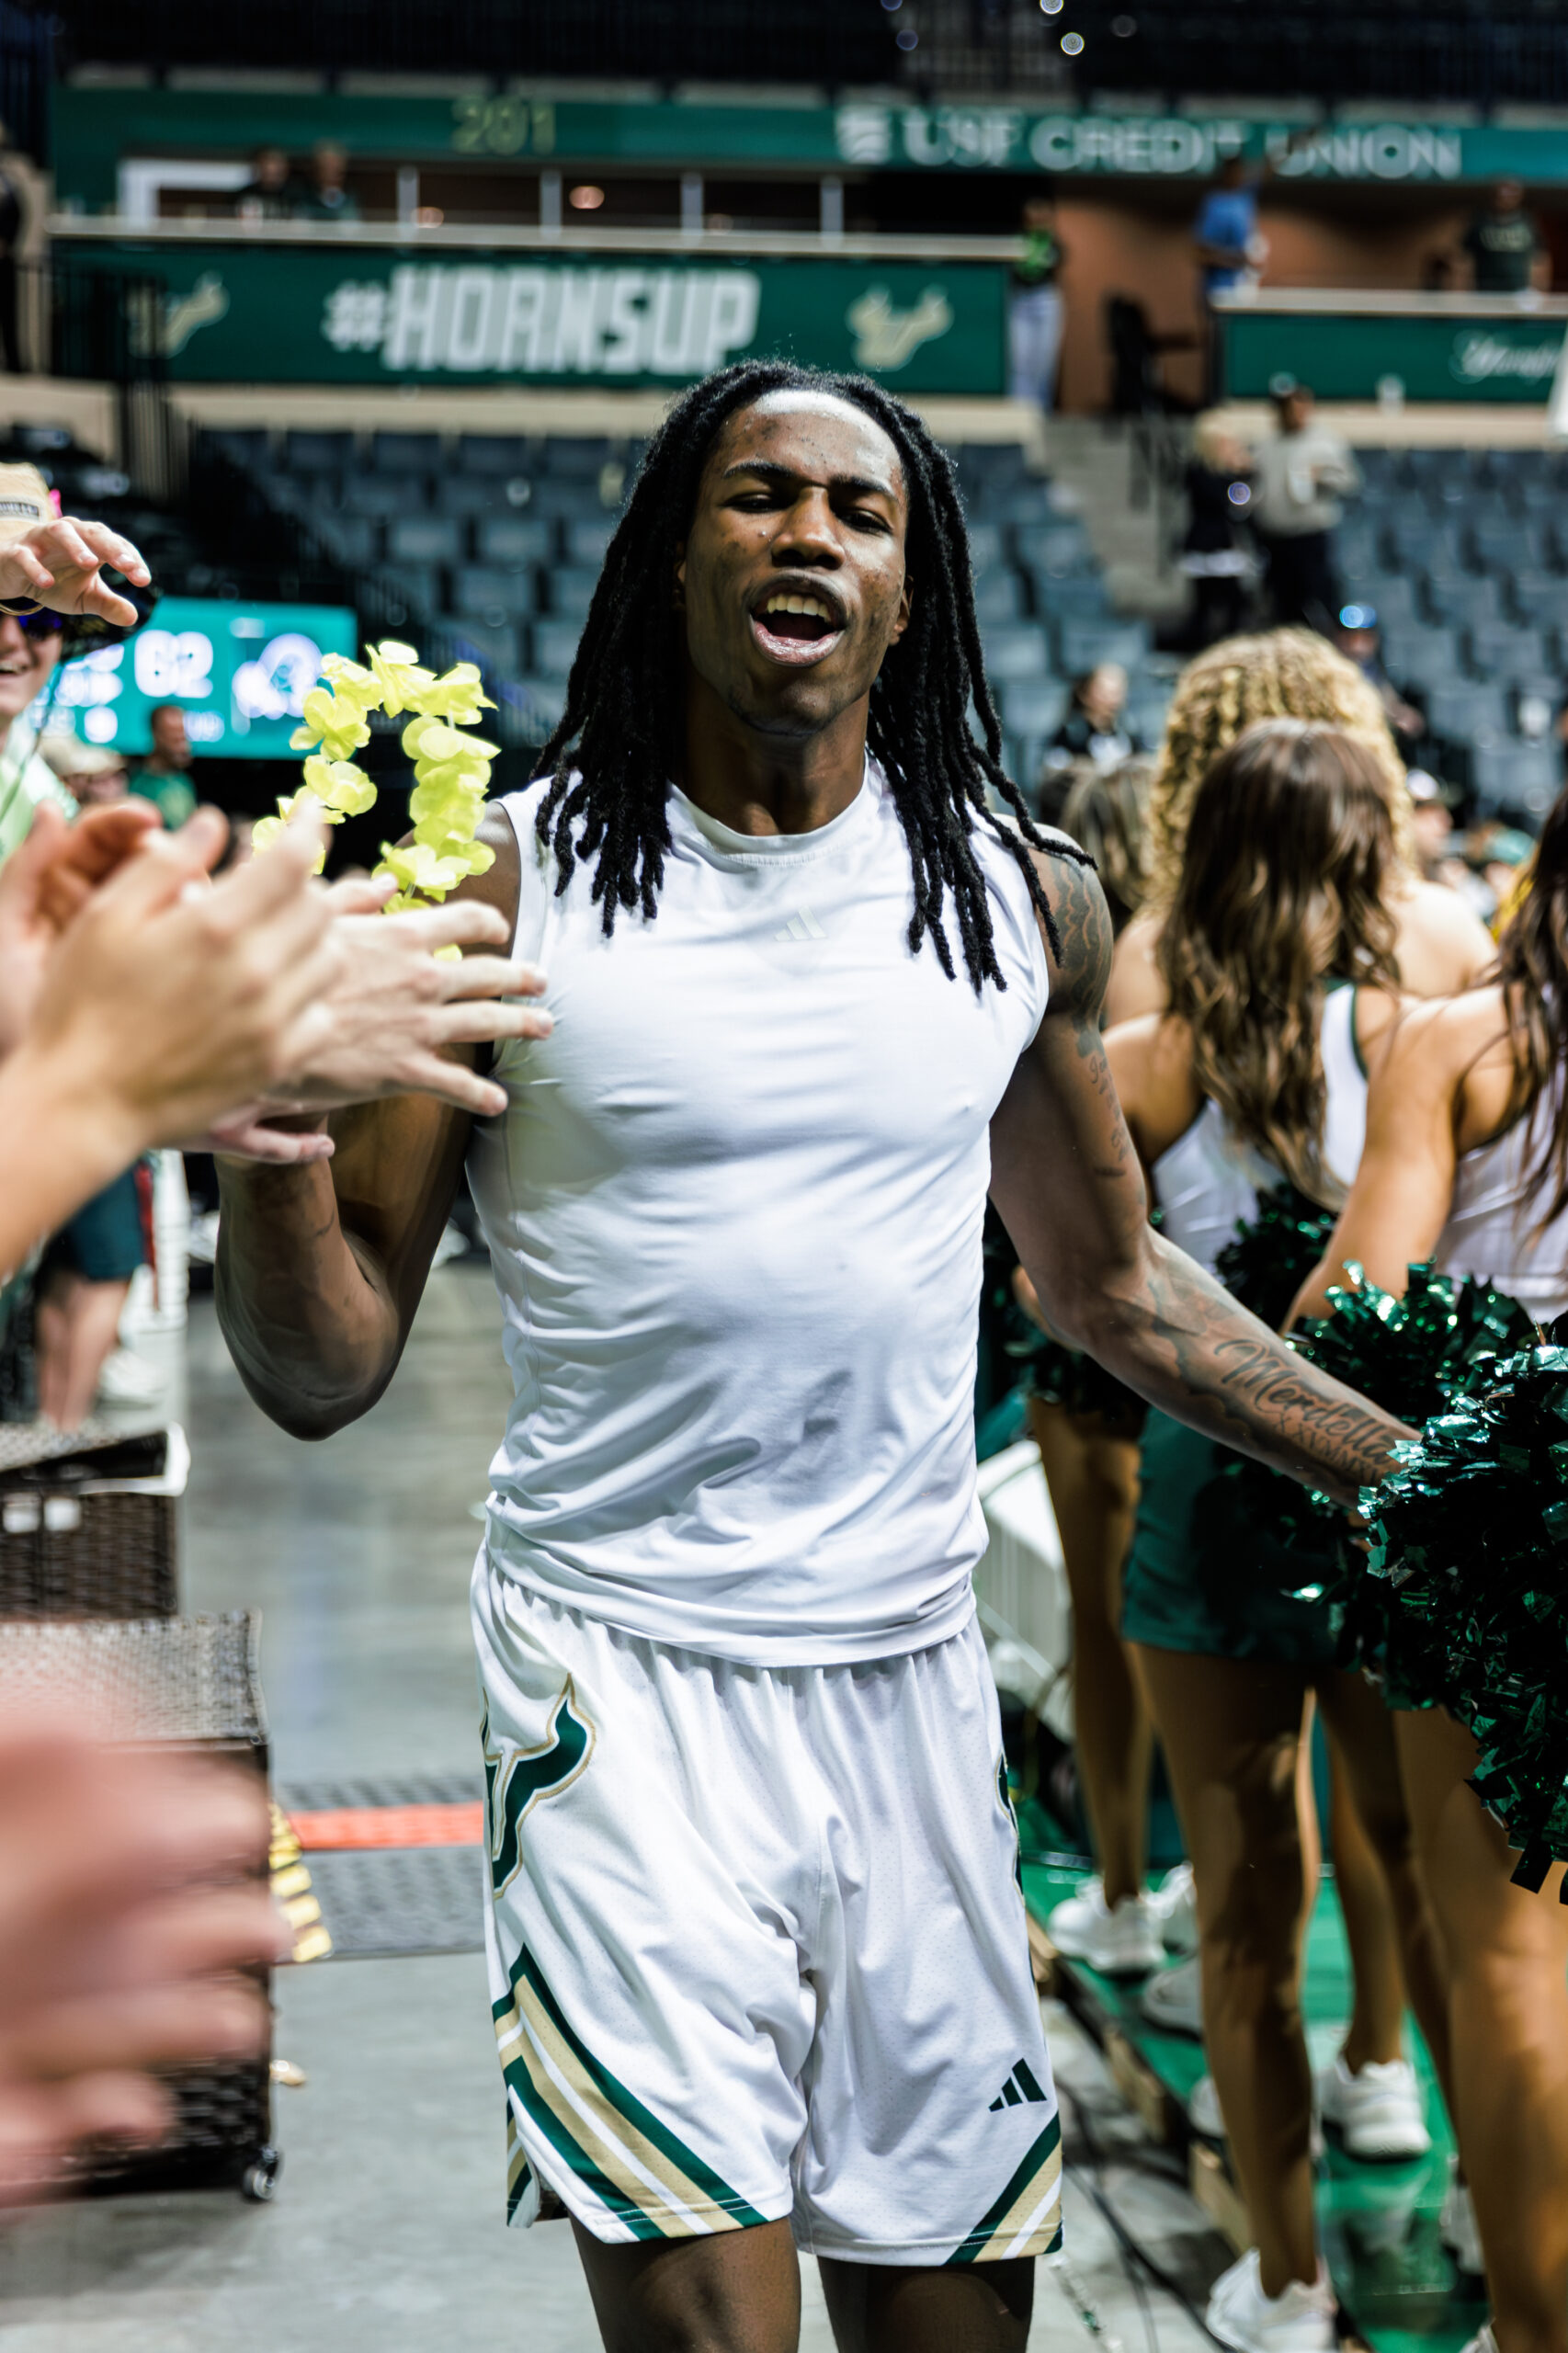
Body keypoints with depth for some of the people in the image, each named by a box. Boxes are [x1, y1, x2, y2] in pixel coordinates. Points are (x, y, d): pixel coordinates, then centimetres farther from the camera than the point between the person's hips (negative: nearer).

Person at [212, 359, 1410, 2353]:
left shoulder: (1022, 899, 5)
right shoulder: (505, 886, -5)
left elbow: (1109, 1282, 19)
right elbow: (326, 1372, -4)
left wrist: (1429, 1475, 15)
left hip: (912, 1671, 4)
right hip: (625, 1671, -3)